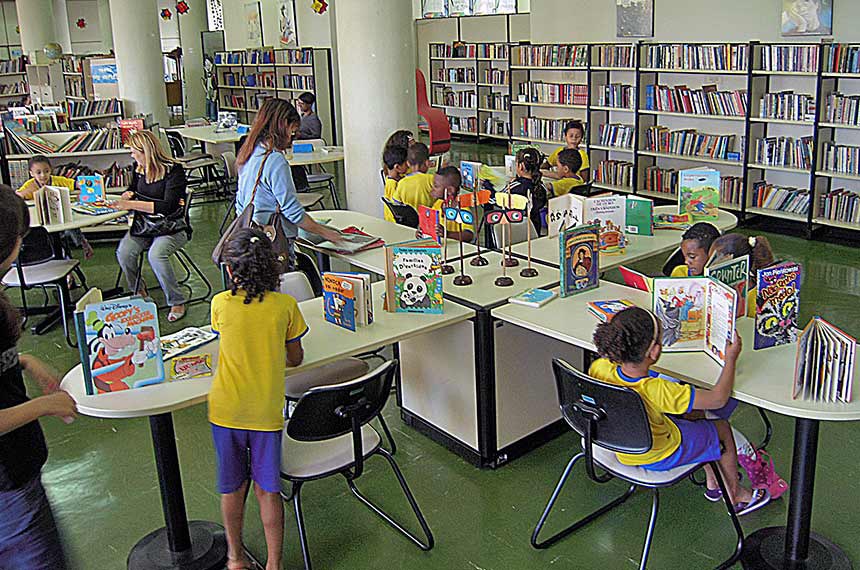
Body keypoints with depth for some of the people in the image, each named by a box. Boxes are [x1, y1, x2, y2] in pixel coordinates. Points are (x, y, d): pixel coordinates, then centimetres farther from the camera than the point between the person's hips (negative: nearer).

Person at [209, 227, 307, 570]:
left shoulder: (221, 303, -11)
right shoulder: (285, 305, -10)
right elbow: (295, 359, 2)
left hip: (227, 409, 1)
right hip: (267, 412, 0)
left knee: (233, 488, 18)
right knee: (267, 490, 13)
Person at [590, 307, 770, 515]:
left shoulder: (599, 368, -26)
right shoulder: (656, 391, -40)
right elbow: (718, 398, -27)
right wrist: (731, 358, -16)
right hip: (659, 457, -6)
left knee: (691, 412, 26)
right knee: (722, 428, 16)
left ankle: (712, 482, 45)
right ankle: (734, 496, 40)